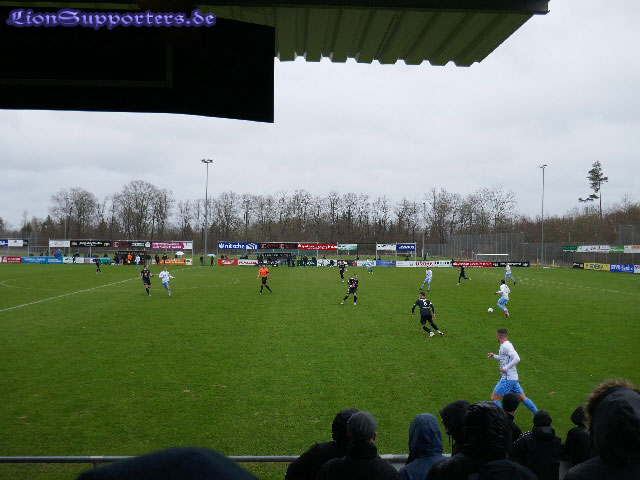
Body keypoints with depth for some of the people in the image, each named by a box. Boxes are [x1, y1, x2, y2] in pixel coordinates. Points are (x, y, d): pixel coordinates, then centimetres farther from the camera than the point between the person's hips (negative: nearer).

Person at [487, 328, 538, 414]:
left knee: (494, 398, -4)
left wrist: (505, 368, -23)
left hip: (508, 379, -10)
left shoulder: (505, 346, -17)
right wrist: (494, 356, 25)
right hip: (513, 378, 10)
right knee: (522, 398, 16)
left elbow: (517, 359, -28)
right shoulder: (506, 345, 13)